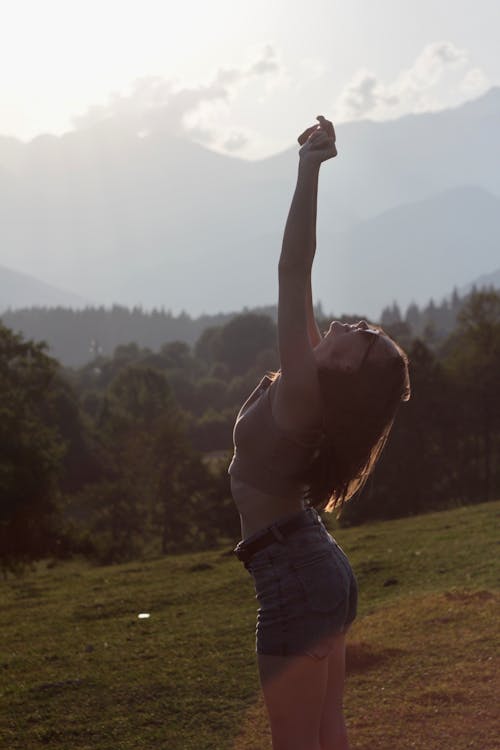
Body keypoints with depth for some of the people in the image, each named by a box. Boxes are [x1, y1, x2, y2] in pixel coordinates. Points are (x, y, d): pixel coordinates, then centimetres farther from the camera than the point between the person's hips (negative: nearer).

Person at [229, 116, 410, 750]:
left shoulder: (300, 388, -17)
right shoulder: (312, 386, 4)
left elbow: (293, 270, -21)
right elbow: (298, 273, 11)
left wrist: (310, 167, -18)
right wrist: (310, 166, 12)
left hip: (295, 578, -10)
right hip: (319, 569, 10)